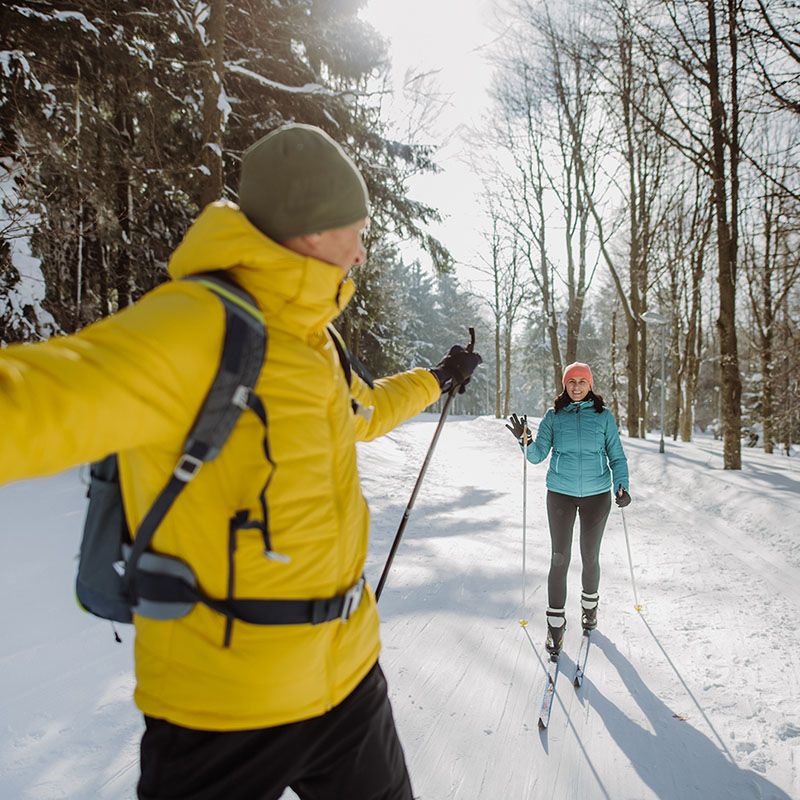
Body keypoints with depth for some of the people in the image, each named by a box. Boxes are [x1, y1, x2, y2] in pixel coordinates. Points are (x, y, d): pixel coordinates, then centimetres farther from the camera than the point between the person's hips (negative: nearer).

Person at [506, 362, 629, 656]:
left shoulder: (603, 416, 0)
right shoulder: (554, 415, 0)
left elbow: (616, 456, 3)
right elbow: (538, 455, -3)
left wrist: (622, 486, -13)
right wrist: (525, 441, -24)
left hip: (597, 494, 0)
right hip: (561, 494, 0)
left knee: (590, 557, 11)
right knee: (559, 559, -1)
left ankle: (589, 604, 38)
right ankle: (556, 621, 12)